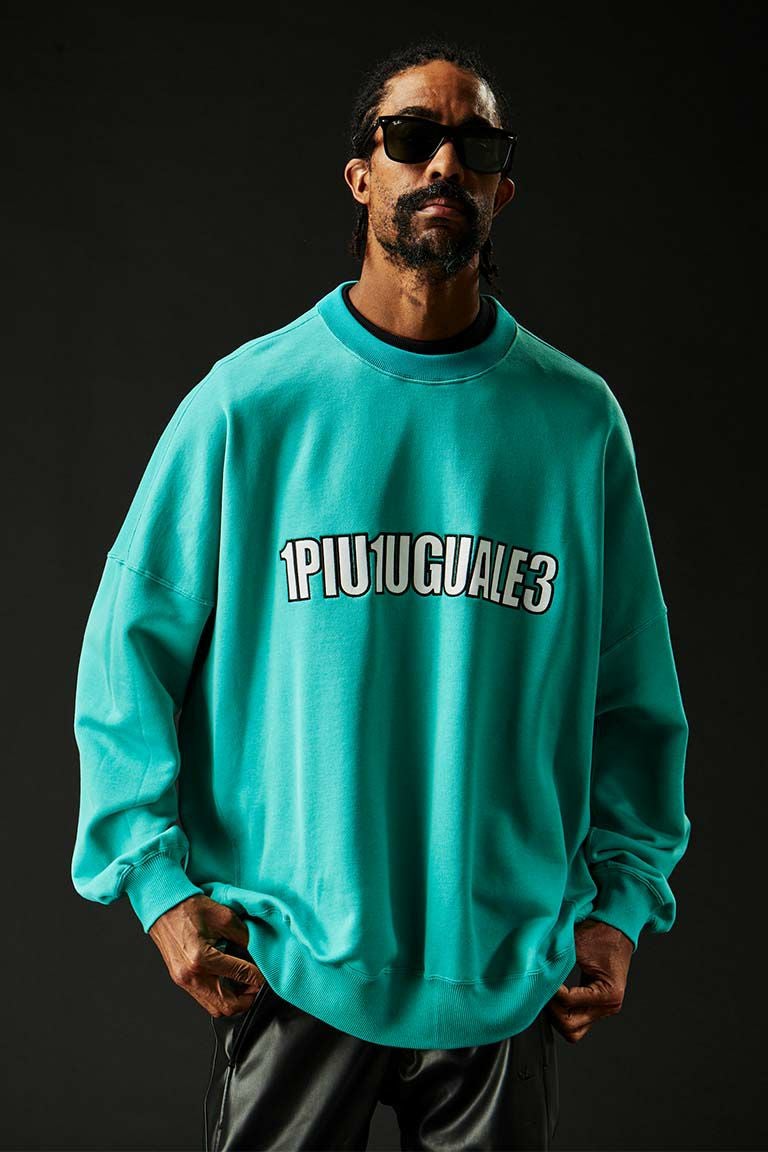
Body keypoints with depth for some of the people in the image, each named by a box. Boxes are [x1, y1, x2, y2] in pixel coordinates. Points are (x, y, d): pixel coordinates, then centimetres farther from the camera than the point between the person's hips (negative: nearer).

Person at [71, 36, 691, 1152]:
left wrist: (622, 901, 2)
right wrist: (157, 876, -6)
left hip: (510, 975, 1)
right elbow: (133, 642, 0)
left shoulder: (577, 418, 1)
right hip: (290, 965, -1)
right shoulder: (249, 401, -3)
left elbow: (631, 687, 6)